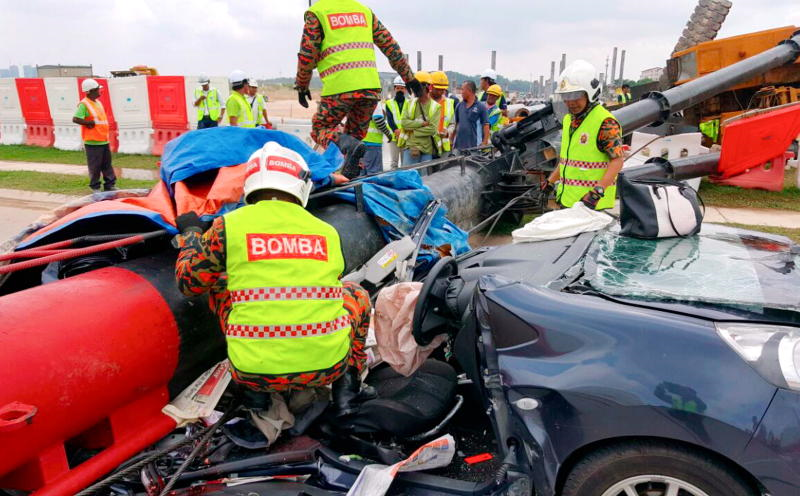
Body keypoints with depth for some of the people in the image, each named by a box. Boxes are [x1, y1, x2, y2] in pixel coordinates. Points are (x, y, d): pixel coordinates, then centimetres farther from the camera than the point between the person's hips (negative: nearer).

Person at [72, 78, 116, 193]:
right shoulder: (84, 104, -12)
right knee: (95, 166, 1)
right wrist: (90, 122, -15)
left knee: (107, 164, 13)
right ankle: (95, 187, 12)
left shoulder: (98, 102, 13)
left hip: (104, 140, 8)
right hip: (93, 141, -8)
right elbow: (75, 119, -22)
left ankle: (110, 185, 21)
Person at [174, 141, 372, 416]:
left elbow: (189, 282, 13)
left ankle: (253, 392, 23)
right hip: (327, 367, 1)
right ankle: (346, 389, 22)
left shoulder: (228, 226, 1)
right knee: (356, 294, 29)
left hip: (254, 372, -1)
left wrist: (190, 233, 30)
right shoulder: (328, 232, 7)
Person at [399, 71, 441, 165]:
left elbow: (432, 129, -12)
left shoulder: (435, 107, -1)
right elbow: (404, 122, -5)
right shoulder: (411, 103, 8)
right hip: (410, 147, 2)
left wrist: (413, 131, -9)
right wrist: (423, 123, -12)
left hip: (427, 150, -2)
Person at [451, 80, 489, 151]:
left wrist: (485, 142, -13)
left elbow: (486, 125, -6)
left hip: (473, 146, -4)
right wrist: (451, 139, 12)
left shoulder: (481, 107, -3)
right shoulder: (459, 106, 10)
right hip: (458, 146, 4)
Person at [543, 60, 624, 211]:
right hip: (567, 200, 8)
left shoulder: (605, 123, -13)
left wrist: (598, 191, -26)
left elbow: (617, 160, -16)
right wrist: (550, 182, 19)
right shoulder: (568, 119, 13)